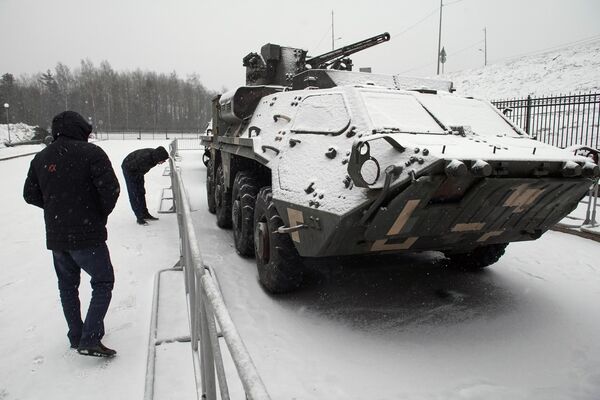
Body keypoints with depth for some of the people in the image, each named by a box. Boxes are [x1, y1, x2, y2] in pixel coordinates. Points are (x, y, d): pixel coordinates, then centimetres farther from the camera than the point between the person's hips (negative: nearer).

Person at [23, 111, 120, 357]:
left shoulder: (41, 158, 8)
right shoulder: (91, 152, -12)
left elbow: (30, 195, 13)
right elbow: (110, 188, -19)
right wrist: (102, 213, -2)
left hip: (55, 236, 6)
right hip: (87, 235, -6)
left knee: (67, 286, 19)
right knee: (103, 283, 6)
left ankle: (76, 337, 29)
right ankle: (90, 340, -2)